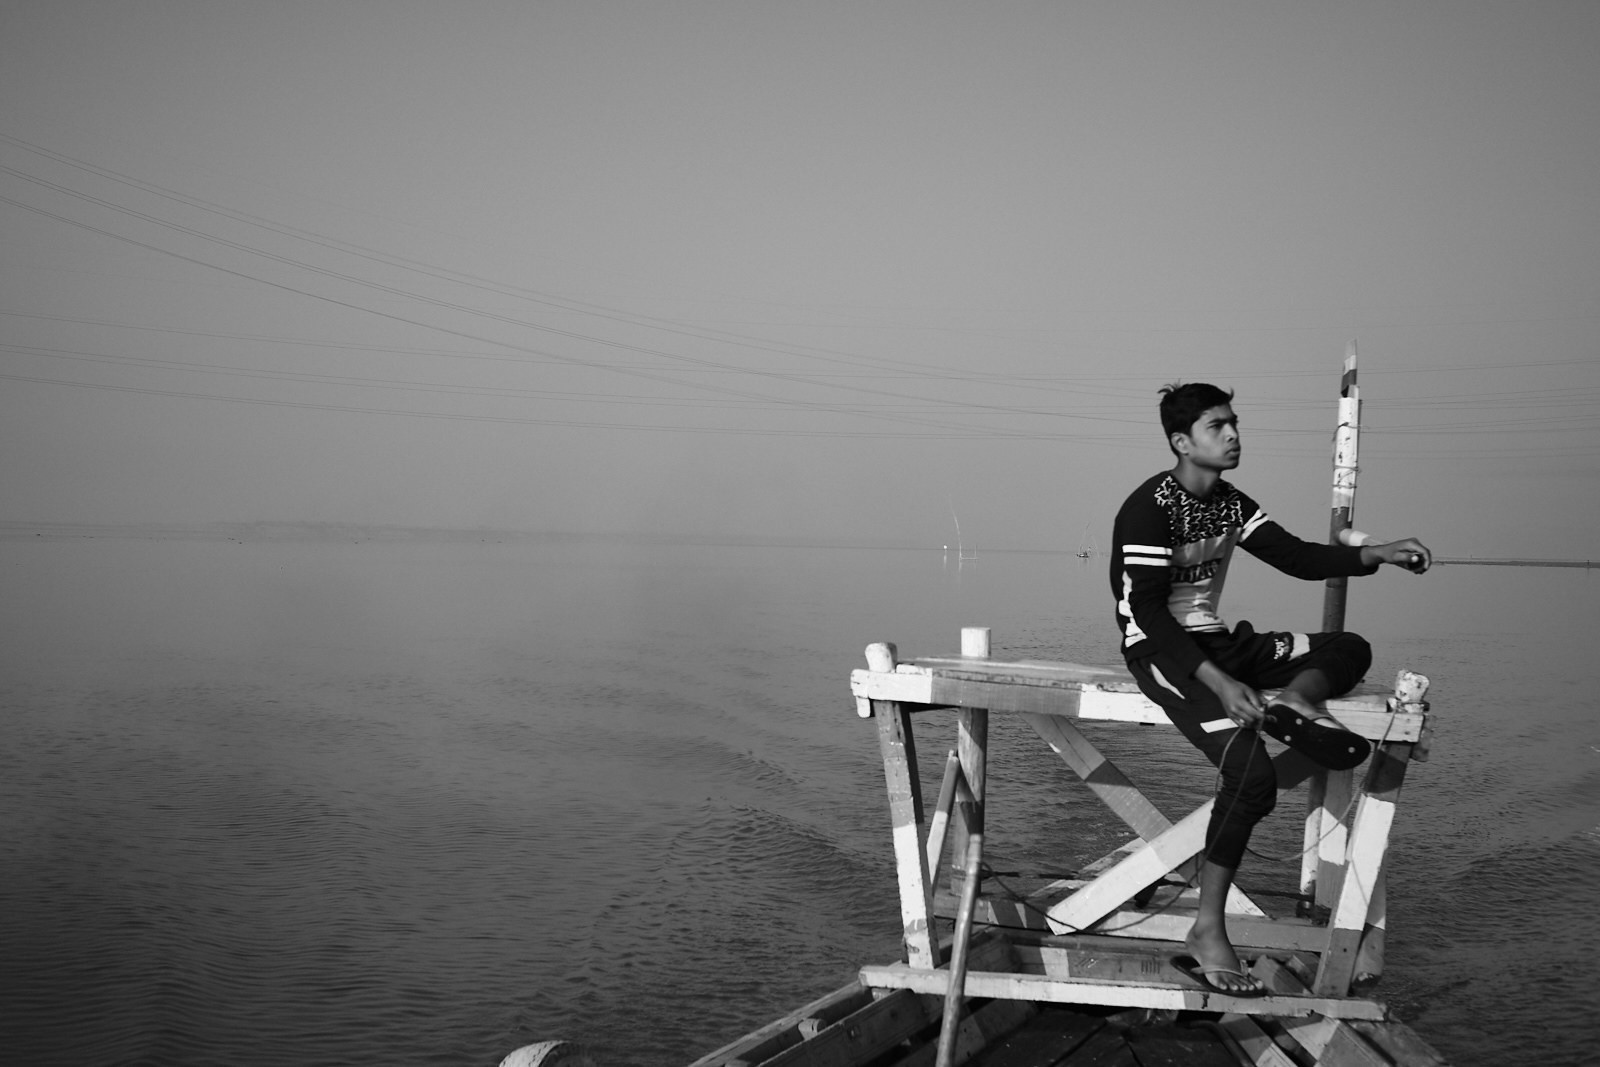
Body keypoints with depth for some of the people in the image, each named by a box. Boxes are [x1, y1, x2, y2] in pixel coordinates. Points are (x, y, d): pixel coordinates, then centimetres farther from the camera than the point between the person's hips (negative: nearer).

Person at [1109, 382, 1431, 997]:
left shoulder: (1229, 504, 11)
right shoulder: (1150, 507, -15)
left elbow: (1297, 557, 11)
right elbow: (1147, 612, -21)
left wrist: (1377, 555, -6)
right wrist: (1219, 684, -29)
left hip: (1214, 642, 9)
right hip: (1161, 652, -9)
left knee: (1349, 648, 5)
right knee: (1251, 773, -28)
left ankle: (1293, 702, -26)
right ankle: (1208, 935, -25)